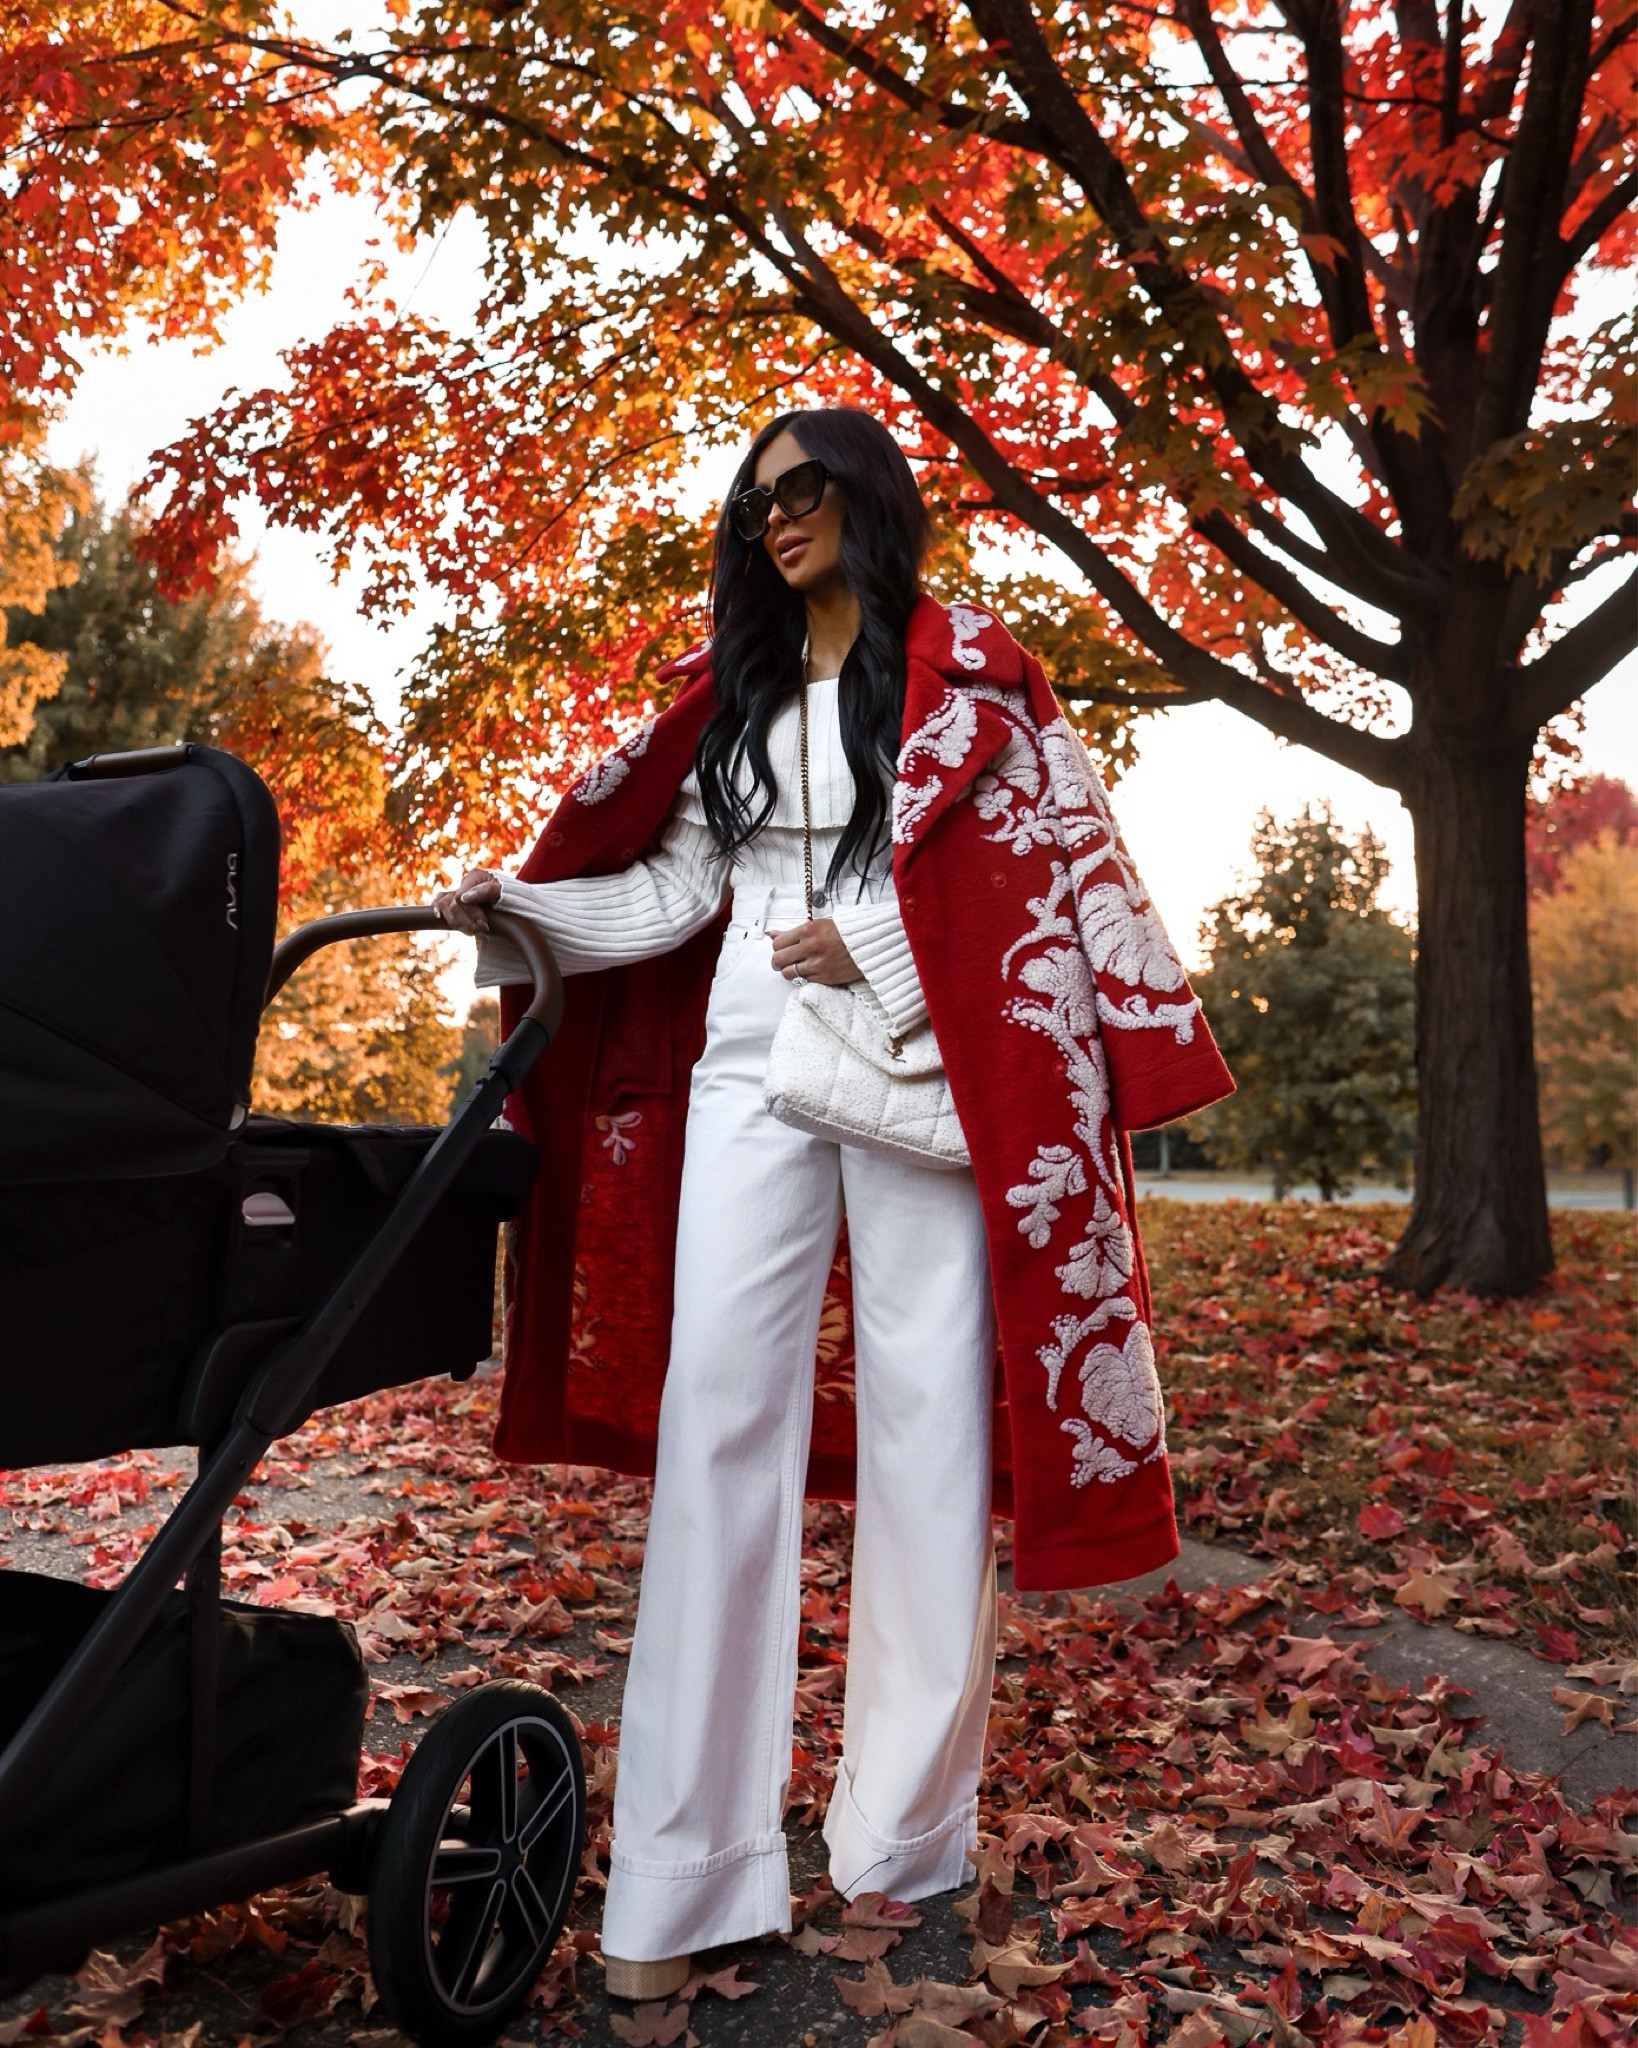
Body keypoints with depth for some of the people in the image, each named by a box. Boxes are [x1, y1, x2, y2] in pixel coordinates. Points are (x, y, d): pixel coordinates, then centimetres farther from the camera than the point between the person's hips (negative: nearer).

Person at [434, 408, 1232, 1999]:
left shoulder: (968, 671, 7)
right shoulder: (733, 692, 20)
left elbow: (1054, 867, -1)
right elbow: (677, 881, 13)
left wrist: (879, 941, -11)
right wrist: (519, 908, -1)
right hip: (751, 1061, 4)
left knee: (926, 1419, -1)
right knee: (717, 1415, -5)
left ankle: (899, 1833, 13)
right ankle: (686, 1873, 1)